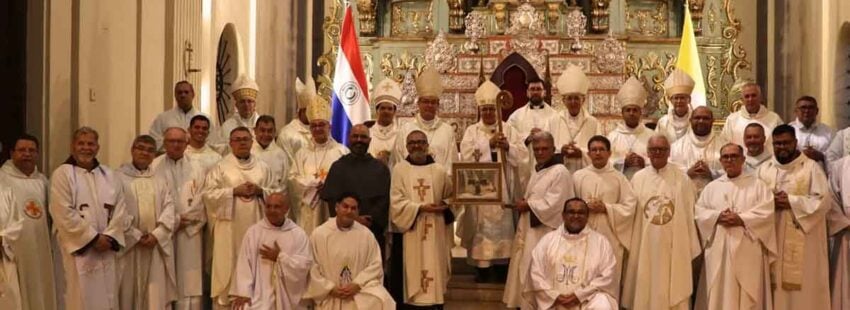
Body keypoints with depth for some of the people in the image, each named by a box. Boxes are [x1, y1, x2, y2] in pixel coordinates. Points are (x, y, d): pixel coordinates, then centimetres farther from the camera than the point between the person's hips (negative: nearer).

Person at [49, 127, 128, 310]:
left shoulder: (109, 175, 13)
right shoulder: (63, 174, -3)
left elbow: (119, 209, 7)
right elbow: (64, 214, -12)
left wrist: (109, 237, -9)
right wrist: (93, 237, -13)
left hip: (106, 248, 5)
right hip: (78, 248, -5)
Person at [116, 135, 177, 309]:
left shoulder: (159, 181, 15)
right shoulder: (119, 178, 0)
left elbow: (169, 209, 5)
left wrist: (156, 235, -10)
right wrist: (136, 236, -14)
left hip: (156, 246, 4)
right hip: (128, 245, -3)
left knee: (156, 295, 1)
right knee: (128, 293, -1)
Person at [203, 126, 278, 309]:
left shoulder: (263, 167, 11)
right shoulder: (220, 167, 2)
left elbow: (276, 193, 11)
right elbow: (209, 194, -6)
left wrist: (260, 191, -8)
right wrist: (234, 191, -13)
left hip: (255, 225, 3)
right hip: (229, 227, -3)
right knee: (228, 266, -2)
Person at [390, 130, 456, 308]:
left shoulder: (439, 170, 7)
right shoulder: (400, 169, 1)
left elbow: (451, 196, 15)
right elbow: (396, 202, -6)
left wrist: (445, 205, -5)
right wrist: (421, 207, -15)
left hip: (435, 232, 2)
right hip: (411, 233, -2)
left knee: (435, 269, 1)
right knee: (412, 271, -2)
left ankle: (435, 301, 6)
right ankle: (413, 301, 3)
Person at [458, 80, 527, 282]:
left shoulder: (508, 130, 10)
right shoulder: (472, 131, 8)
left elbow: (522, 155, 1)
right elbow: (466, 156, -8)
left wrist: (507, 146, -16)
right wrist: (489, 144, -14)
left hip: (503, 189, 1)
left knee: (503, 224, -1)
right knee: (482, 225, -3)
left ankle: (502, 267, 6)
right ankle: (481, 267, 2)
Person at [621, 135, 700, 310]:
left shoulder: (682, 179, -1)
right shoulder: (638, 178, 4)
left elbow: (689, 214, 0)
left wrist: (691, 249, 0)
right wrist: (629, 245, 5)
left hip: (673, 249, -2)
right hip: (644, 248, 2)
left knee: (672, 294, 2)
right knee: (644, 293, 6)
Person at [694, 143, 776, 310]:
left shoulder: (757, 185, 7)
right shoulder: (711, 187, 16)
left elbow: (767, 212, -5)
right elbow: (699, 212, 7)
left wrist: (741, 219, -16)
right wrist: (717, 217, -12)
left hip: (748, 252, -3)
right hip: (719, 252, 3)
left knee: (748, 297, -3)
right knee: (720, 294, 2)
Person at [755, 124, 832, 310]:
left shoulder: (811, 168, 0)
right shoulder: (764, 170, 13)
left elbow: (823, 200, -8)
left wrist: (791, 202, -16)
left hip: (802, 242, -3)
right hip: (772, 240, 3)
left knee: (802, 289, -4)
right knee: (775, 286, 3)